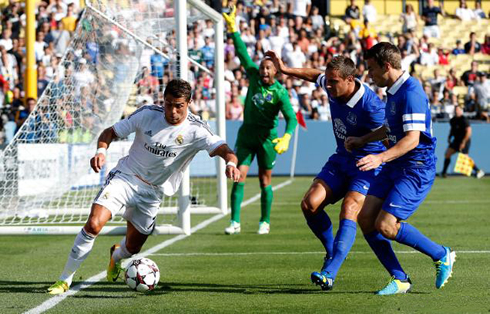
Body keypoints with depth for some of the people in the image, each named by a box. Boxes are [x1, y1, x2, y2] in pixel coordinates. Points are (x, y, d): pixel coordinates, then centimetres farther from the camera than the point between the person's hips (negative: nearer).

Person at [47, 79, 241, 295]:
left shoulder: (196, 130, -14)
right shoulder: (147, 114, -10)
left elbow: (223, 149, -26)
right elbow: (111, 132, -2)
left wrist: (231, 163, -49)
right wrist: (101, 151, -22)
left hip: (153, 193, 1)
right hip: (125, 177, -1)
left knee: (132, 248, 10)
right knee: (94, 224, -23)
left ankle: (116, 256, 51)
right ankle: (64, 280, -11)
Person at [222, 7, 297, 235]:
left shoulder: (280, 92, -12)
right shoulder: (254, 76, -1)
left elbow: (291, 117, -18)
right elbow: (242, 53, 0)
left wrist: (286, 137, -35)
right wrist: (232, 29, -5)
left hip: (267, 138, -3)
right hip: (246, 134, 3)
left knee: (265, 181, 5)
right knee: (239, 177, -6)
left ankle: (265, 222, 19)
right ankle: (235, 222, -6)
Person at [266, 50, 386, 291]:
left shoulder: (371, 107, -28)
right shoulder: (333, 87, -5)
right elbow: (316, 75, 19)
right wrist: (285, 70, 20)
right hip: (340, 160, 7)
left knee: (348, 213, -26)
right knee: (310, 204, -9)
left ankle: (329, 273, -32)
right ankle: (332, 251, 14)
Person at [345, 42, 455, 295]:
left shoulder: (411, 92, -19)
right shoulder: (394, 91, 12)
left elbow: (412, 138, -27)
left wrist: (380, 158, -36)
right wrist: (363, 140, 30)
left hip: (416, 169, -10)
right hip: (395, 167, 10)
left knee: (385, 225, -16)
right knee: (366, 218, 0)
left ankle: (442, 256, 5)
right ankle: (400, 280, 8)